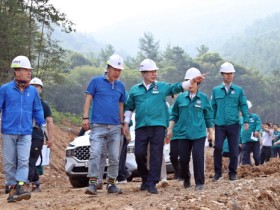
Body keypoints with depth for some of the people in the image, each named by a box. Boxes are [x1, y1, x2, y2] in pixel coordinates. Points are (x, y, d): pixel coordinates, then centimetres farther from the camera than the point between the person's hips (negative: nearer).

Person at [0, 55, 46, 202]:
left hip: (25, 133, 2)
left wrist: (42, 125, 11)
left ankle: (22, 186, -13)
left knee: (23, 160, -10)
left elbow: (37, 110, 16)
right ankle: (12, 187, 11)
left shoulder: (33, 91, 8)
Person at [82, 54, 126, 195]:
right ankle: (92, 183, -13)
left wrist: (122, 123, 17)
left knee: (114, 157, 5)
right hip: (98, 125, -4)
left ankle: (111, 184, 14)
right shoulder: (96, 81, 2)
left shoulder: (121, 86, 13)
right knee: (95, 154, -13)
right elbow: (88, 99, 1)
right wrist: (85, 117, -7)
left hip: (115, 127, 4)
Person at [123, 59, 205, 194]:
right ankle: (145, 178, 21)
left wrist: (192, 81, -13)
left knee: (156, 155, -4)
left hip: (158, 126, -1)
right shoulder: (135, 90, 13)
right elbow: (129, 107, 19)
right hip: (141, 127, 1)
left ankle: (152, 183, 0)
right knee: (139, 153, -2)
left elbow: (177, 87, 0)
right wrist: (126, 123, 13)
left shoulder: (162, 87, 10)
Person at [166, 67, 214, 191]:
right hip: (183, 134, 2)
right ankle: (186, 179, 30)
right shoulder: (180, 98, 6)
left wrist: (211, 132, 8)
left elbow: (208, 117, 8)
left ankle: (199, 182, 1)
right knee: (183, 158, 5)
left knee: (198, 157, -9)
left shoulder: (203, 98, 3)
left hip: (199, 134, -2)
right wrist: (170, 129, 7)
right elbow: (174, 115, 13)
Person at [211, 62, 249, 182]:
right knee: (217, 148, -8)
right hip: (219, 125, 0)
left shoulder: (238, 90, 4)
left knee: (234, 150, 3)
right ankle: (217, 172, 6)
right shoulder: (216, 90, 7)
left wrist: (246, 121, -5)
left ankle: (232, 173, 16)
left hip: (233, 124, 0)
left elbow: (243, 106, 3)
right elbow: (213, 107, 11)